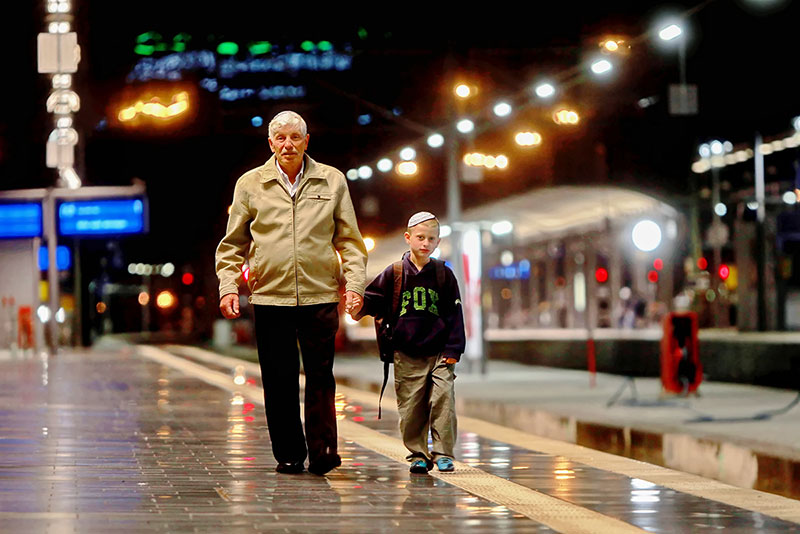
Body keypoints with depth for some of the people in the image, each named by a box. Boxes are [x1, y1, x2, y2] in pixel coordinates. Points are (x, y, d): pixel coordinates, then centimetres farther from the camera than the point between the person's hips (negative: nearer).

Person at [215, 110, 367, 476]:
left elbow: (349, 240, 11)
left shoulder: (332, 181, 8)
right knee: (279, 380, 2)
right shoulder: (250, 184, 7)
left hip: (321, 295, 0)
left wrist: (354, 284, 0)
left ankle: (322, 450, 1)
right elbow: (233, 245, 11)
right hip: (269, 296, 0)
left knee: (320, 377, -3)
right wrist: (228, 287, 0)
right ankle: (289, 454, 11)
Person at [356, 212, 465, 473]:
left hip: (439, 353, 0)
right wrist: (360, 305, -17)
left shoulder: (444, 275, 6)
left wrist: (453, 349, 0)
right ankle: (418, 455, 12)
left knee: (443, 399, -11)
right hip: (406, 355, 0)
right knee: (411, 407, 1)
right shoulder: (394, 273, 5)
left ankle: (443, 453, -2)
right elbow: (374, 299, 7)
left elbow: (454, 314, 7)